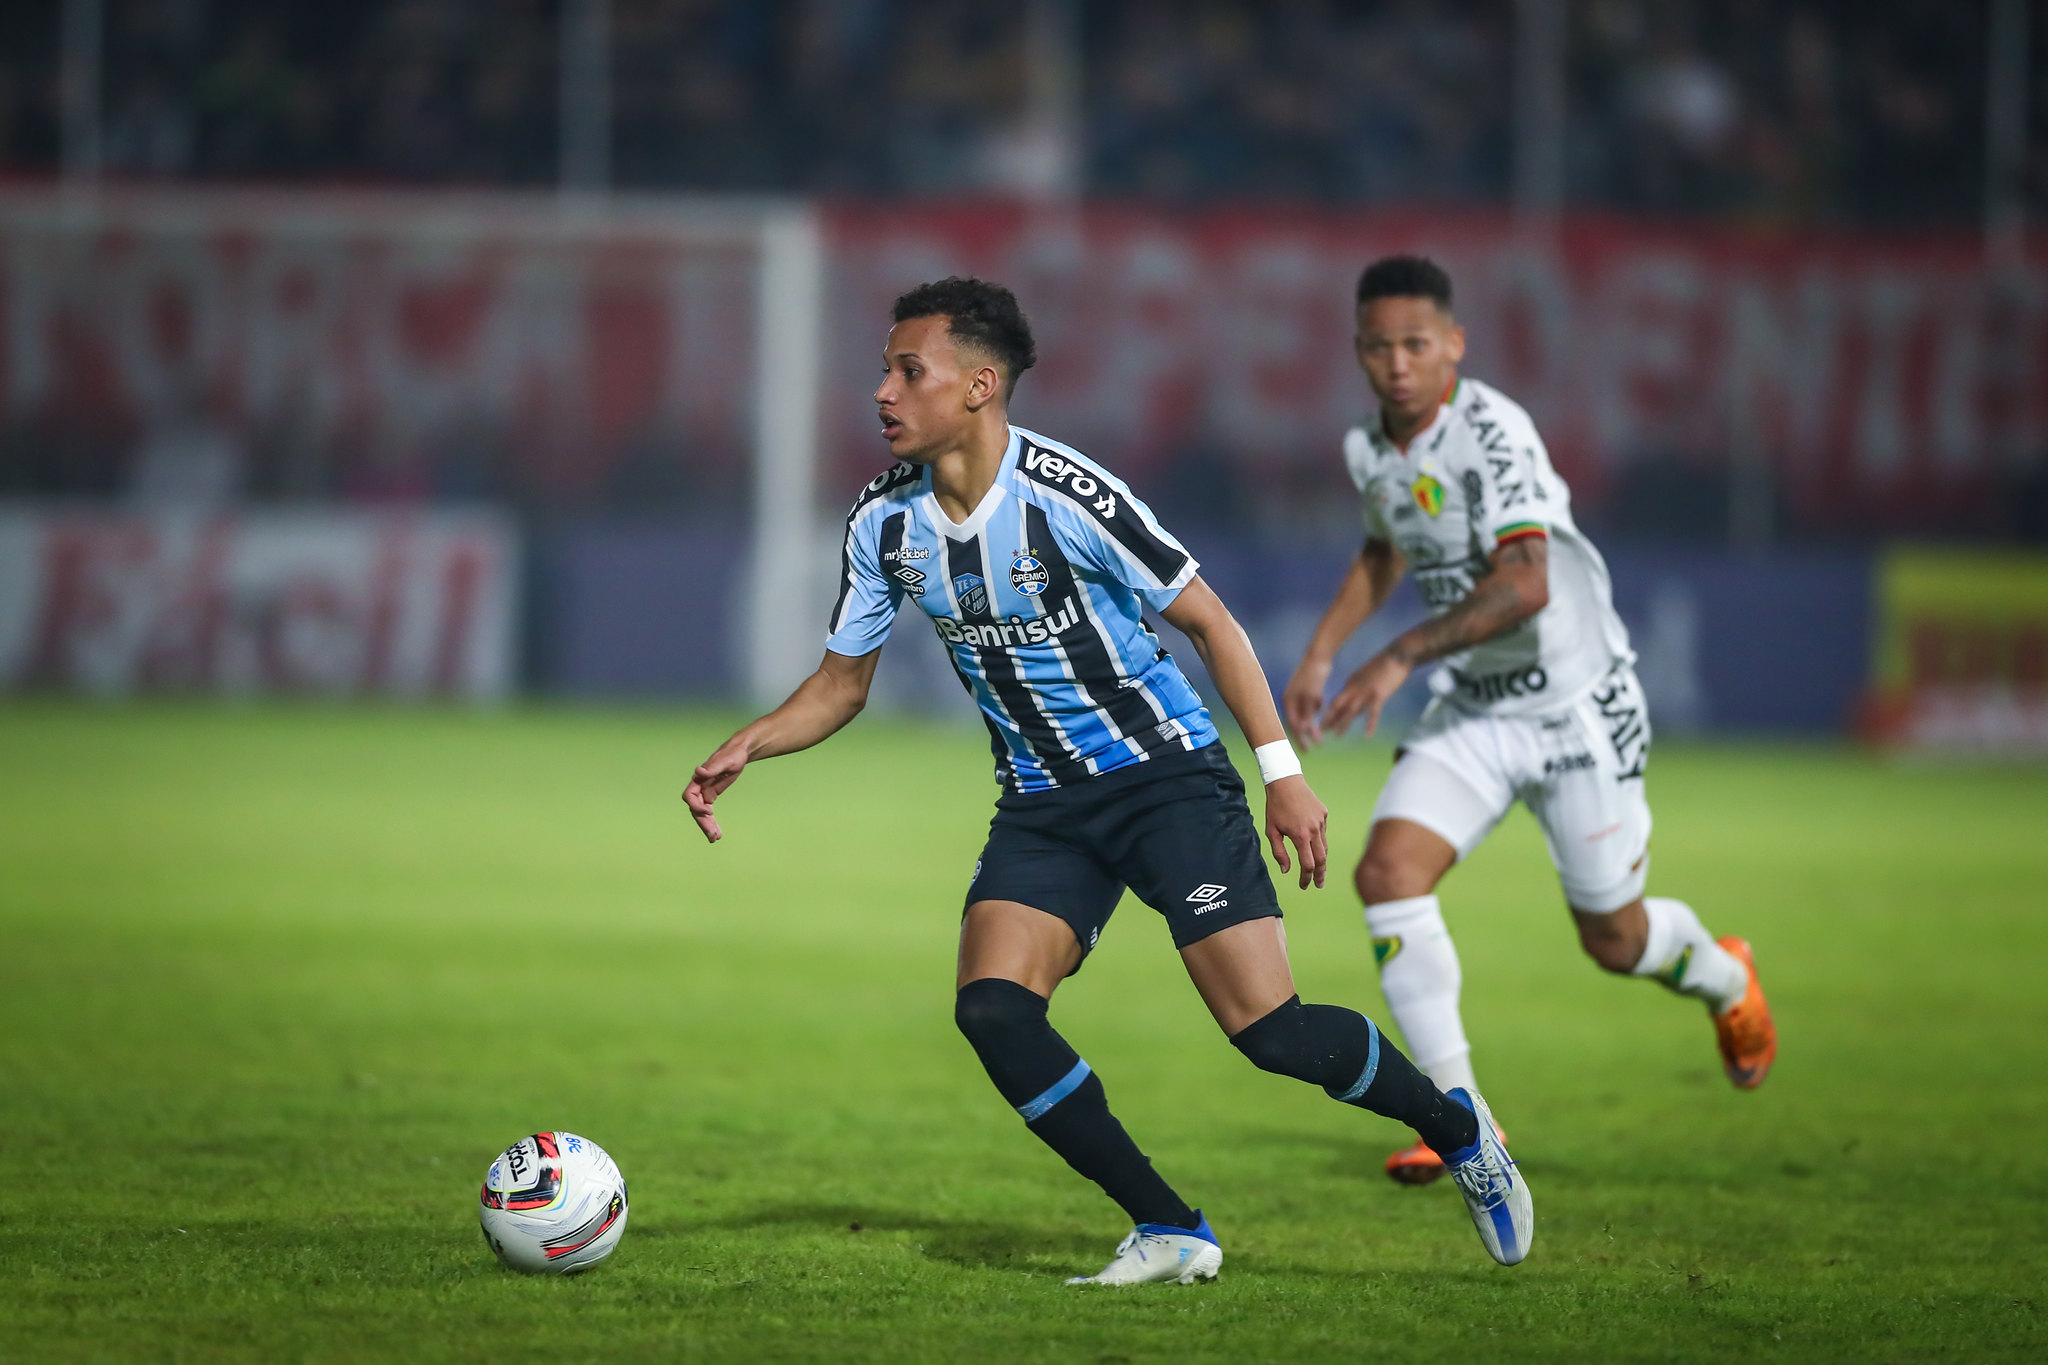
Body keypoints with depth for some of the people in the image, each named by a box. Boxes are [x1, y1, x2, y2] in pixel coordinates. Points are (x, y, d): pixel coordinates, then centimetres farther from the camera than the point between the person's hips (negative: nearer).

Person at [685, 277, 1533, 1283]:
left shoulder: (1066, 495, -20)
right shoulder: (884, 521, -3)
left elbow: (1208, 622, -11)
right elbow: (843, 681, 11)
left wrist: (1282, 772, -14)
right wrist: (746, 747, -7)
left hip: (1167, 775, -5)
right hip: (1041, 808, 5)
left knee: (1267, 1029, -15)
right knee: (991, 1010, -18)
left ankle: (1452, 1125, 14)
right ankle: (1170, 1233, -5)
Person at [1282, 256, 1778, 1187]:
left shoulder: (1491, 433, -24)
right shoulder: (1370, 448, 1)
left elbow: (1525, 586, -36)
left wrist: (1402, 657, -41)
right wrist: (1321, 653, 15)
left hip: (1578, 707, -6)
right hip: (1472, 710, 6)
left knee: (1614, 941, 5)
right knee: (1386, 870, -17)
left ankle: (1723, 977, 42)